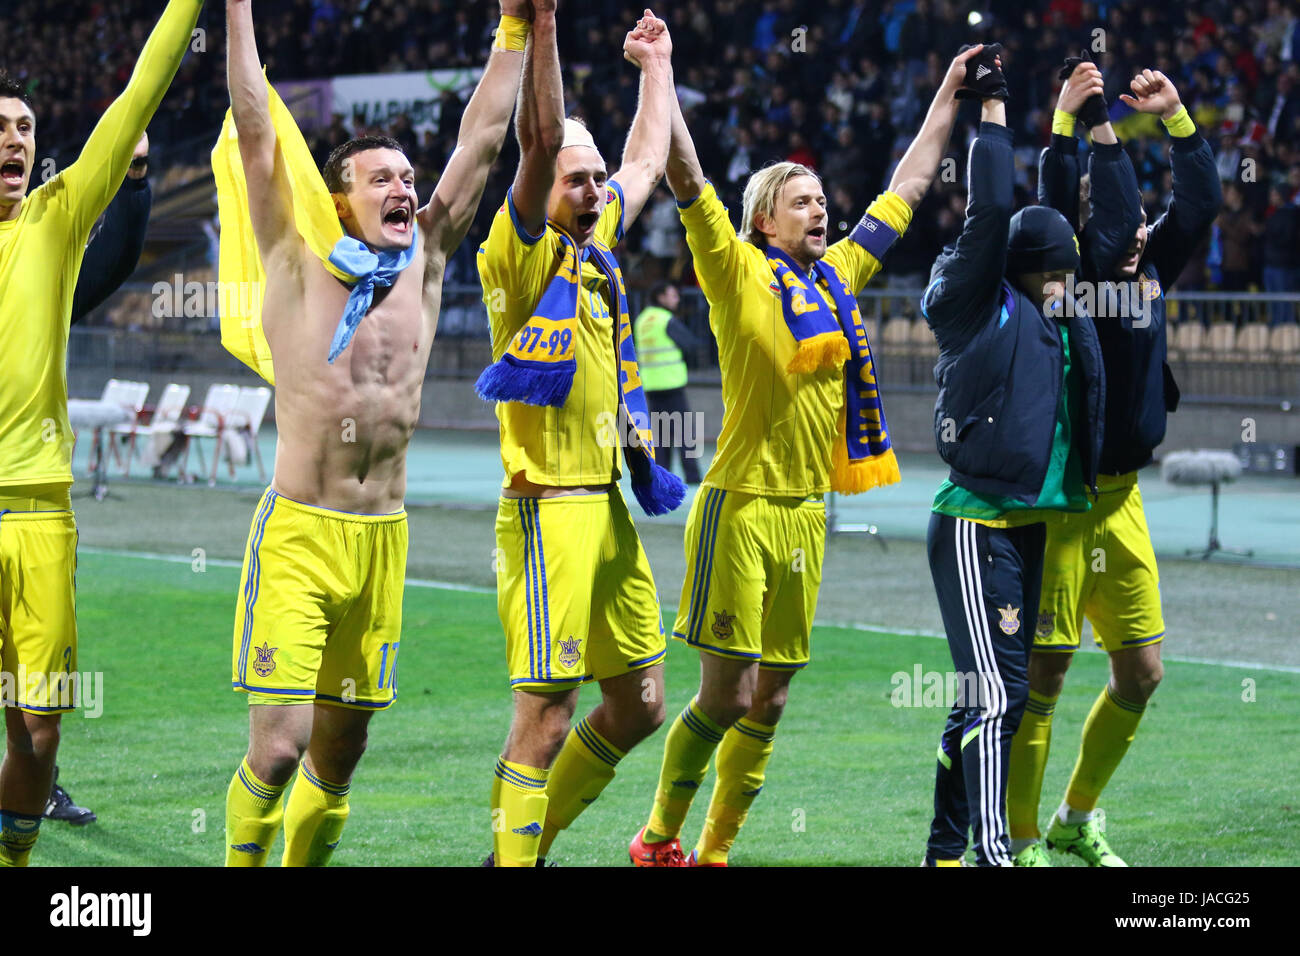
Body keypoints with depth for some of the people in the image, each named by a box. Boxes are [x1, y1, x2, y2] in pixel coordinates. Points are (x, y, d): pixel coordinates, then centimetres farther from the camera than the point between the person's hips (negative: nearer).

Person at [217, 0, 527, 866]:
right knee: (278, 745, -13)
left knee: (338, 756, 10)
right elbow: (256, 135, -4)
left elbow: (482, 142, 12)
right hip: (299, 533, -4)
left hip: (384, 537, 4)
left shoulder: (426, 261, 10)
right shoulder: (298, 260, 0)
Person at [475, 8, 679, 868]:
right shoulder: (523, 252, -7)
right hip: (550, 511, -8)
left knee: (640, 703, 13)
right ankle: (510, 856, -1)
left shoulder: (599, 241, 13)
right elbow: (541, 137, -22)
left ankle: (534, 840, 26)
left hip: (610, 505, 8)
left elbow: (649, 160, 30)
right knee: (546, 716, -8)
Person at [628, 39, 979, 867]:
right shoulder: (740, 273, -4)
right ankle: (659, 841, 9)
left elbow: (907, 189, 23)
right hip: (743, 506, -6)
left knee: (769, 700, 7)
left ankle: (715, 851, 16)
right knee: (727, 693, -7)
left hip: (807, 512, 6)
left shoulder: (839, 277, 13)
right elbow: (689, 183, -15)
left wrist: (950, 97, 26)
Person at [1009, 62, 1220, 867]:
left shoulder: (1150, 270, 10)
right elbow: (1056, 206, -26)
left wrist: (1176, 117, 2)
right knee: (1045, 673, -4)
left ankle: (1079, 818, 28)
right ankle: (1020, 841, 5)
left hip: (1121, 497, 7)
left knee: (1142, 673, 10)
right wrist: (1074, 122, -25)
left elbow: (1203, 202, 7)